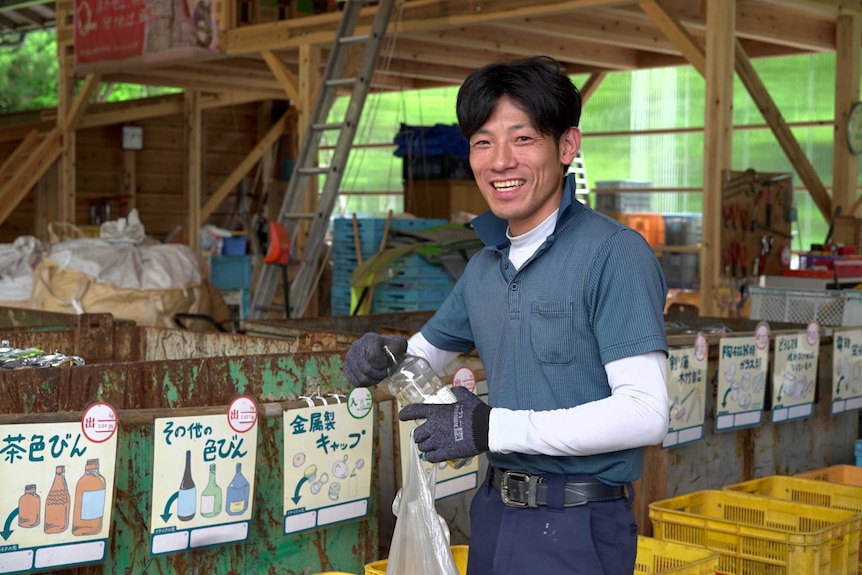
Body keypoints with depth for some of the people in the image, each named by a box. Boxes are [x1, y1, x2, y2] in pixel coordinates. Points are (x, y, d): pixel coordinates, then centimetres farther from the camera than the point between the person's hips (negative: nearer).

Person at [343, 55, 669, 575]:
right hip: (495, 512, 7)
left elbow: (645, 413, -21)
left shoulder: (614, 253, -15)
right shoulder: (485, 266, 9)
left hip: (577, 527, -7)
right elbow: (428, 350, 24)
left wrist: (490, 427, -21)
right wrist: (387, 355, 0)